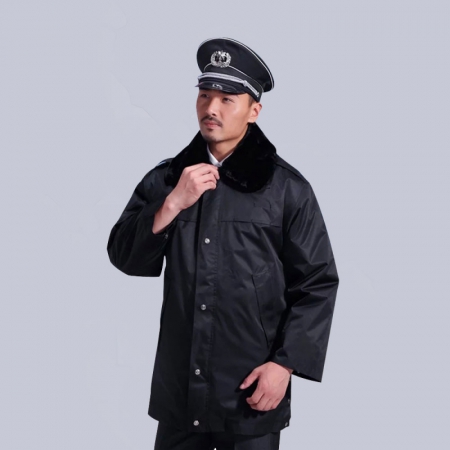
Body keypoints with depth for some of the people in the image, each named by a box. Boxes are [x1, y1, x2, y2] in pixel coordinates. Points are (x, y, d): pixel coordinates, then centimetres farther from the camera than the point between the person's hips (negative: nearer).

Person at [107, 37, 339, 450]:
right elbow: (124, 257, -1)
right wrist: (172, 204, -15)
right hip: (178, 389, 3)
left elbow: (317, 284, -5)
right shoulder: (167, 178, 5)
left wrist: (285, 364, -11)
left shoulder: (286, 187, -5)